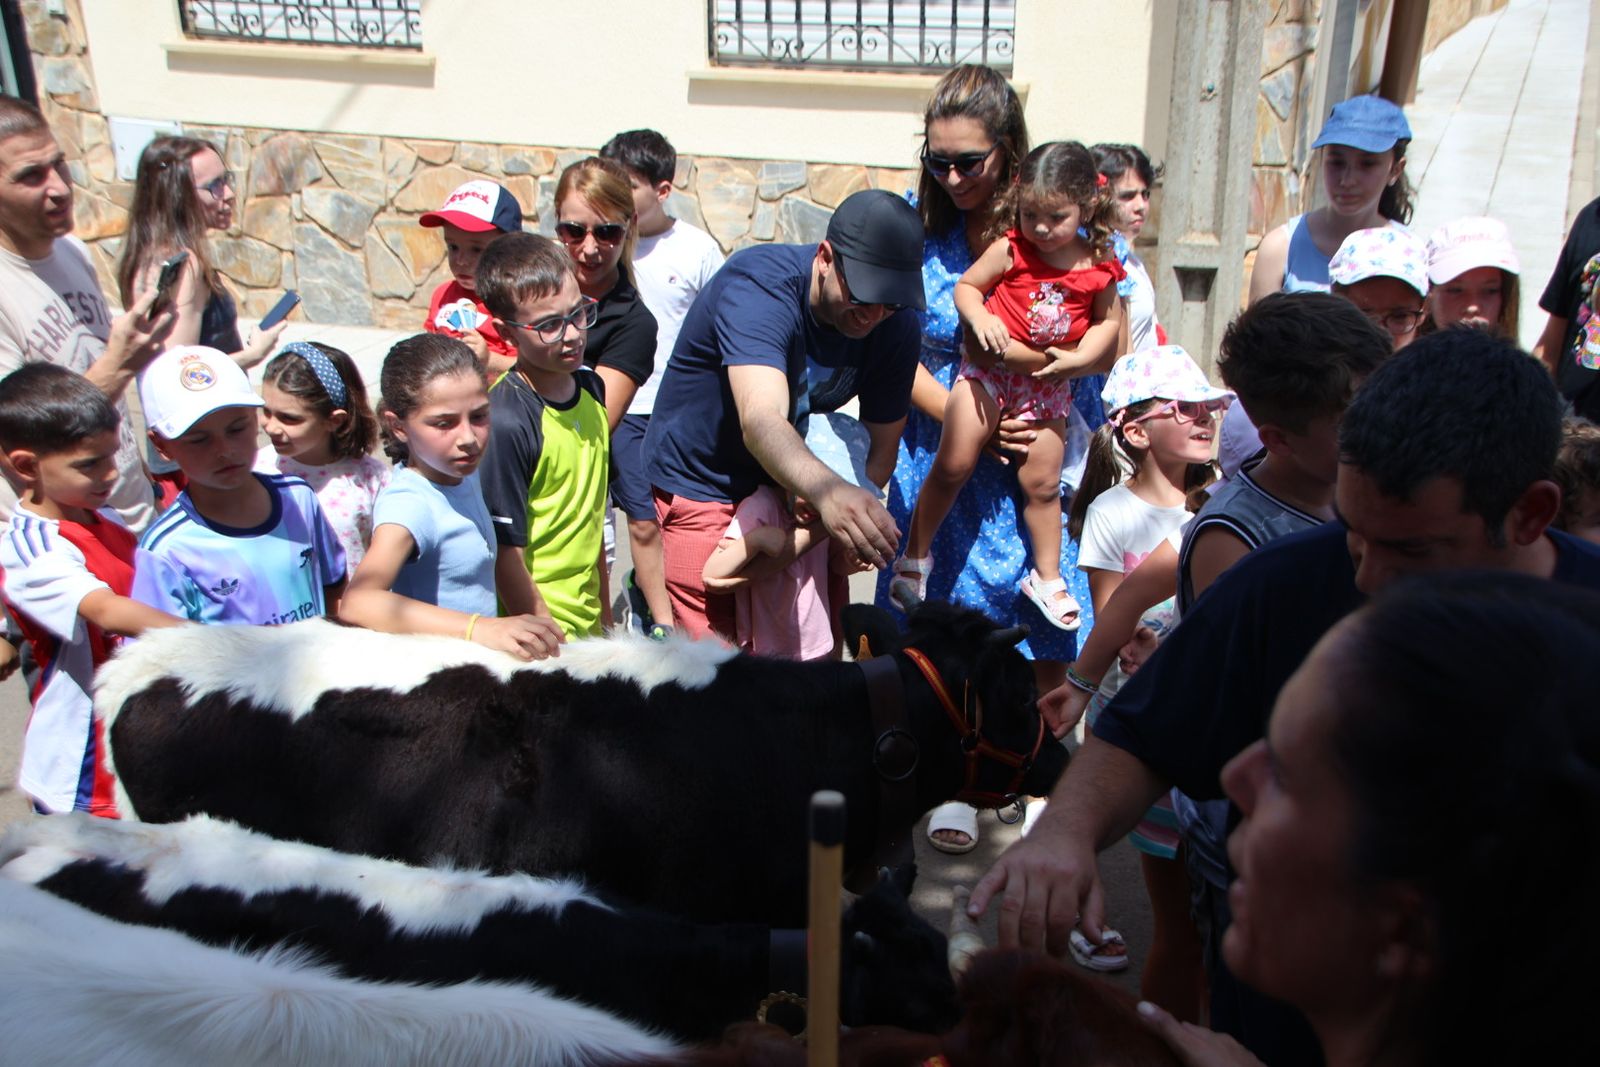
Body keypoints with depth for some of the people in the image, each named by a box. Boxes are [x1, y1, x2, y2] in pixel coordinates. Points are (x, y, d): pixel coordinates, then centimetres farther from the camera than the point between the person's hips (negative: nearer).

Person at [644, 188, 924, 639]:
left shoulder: (896, 326, -11)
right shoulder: (760, 285, -28)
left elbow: (881, 448, -7)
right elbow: (761, 420, -43)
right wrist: (827, 492, -60)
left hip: (794, 488, 5)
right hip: (699, 484, -5)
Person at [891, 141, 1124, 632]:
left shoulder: (1100, 267, -4)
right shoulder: (1010, 250, -8)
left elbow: (1107, 320, 6)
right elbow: (966, 285, -1)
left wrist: (1078, 357, -10)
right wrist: (979, 317, -21)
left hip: (1047, 383, 2)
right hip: (990, 367, -1)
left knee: (1042, 481, 5)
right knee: (953, 464, -7)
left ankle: (1046, 577, 23)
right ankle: (915, 555, 10)